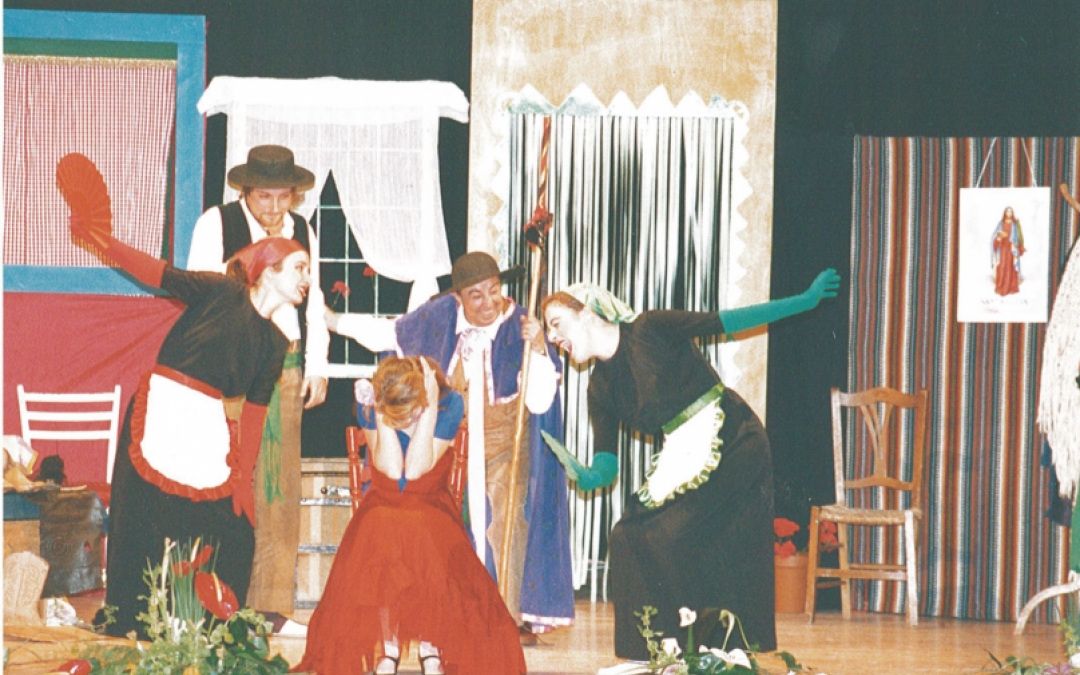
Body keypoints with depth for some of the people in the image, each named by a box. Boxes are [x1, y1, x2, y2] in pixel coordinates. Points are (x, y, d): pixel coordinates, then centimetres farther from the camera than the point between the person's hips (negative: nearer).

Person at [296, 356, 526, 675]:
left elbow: (416, 469, -23)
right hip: (382, 506, 0)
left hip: (431, 508, 0)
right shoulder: (369, 402, -12)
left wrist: (431, 408, -26)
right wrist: (380, 414, -26)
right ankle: (387, 644, -13)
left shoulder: (449, 403, -13)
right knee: (381, 551, -34)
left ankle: (430, 644, -14)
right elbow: (392, 469, -22)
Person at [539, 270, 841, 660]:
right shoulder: (601, 388, 9)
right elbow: (606, 463, 5)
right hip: (682, 459, 7)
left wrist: (804, 301, -6)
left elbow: (726, 322, -6)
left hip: (732, 444, -7)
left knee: (673, 537, -18)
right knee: (630, 538, -6)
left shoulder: (648, 331, -9)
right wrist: (587, 476, -19)